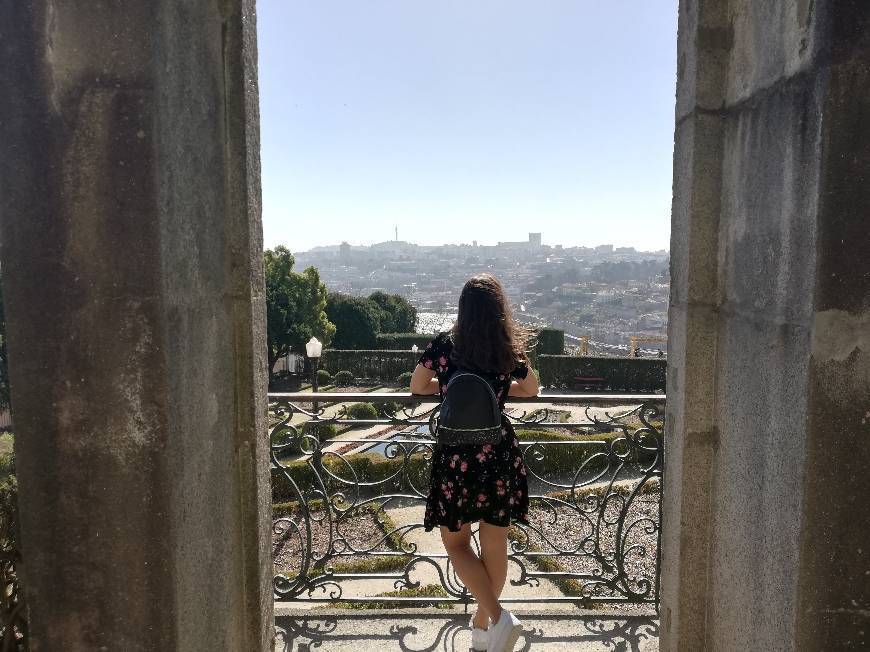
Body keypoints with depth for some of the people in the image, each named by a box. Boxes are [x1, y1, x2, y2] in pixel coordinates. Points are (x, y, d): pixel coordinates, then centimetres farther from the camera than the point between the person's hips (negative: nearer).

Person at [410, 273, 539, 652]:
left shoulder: (444, 345, -8)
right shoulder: (510, 351, -3)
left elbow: (417, 386, 6)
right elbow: (532, 390, 15)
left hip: (456, 456, -2)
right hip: (499, 454, 3)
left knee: (456, 542, 14)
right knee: (495, 543, 16)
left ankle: (498, 618, -1)